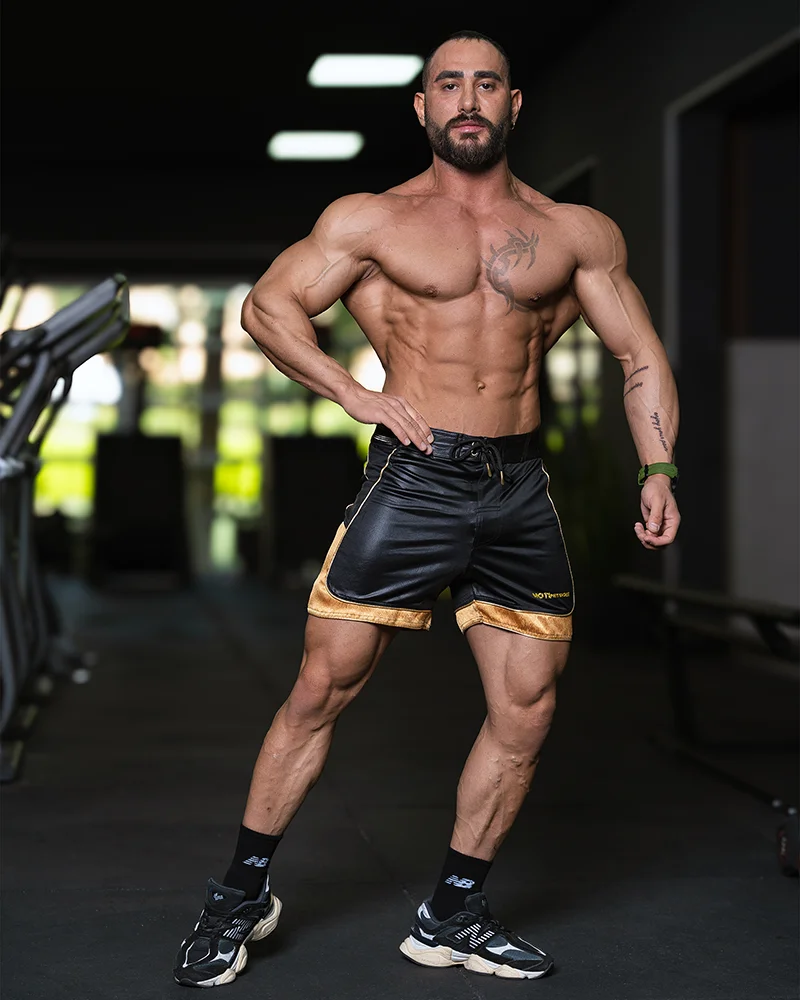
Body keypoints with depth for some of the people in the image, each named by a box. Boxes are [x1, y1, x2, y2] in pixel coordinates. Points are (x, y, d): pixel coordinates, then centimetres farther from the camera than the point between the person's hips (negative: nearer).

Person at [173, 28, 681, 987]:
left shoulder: (577, 233, 9)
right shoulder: (371, 220, 4)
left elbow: (639, 354, 13)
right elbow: (267, 304, 6)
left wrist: (657, 470, 1)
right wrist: (354, 392, -6)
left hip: (519, 490, 3)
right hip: (412, 476, -3)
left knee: (527, 708, 4)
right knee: (323, 686, -3)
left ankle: (453, 914, 20)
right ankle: (241, 893, 14)